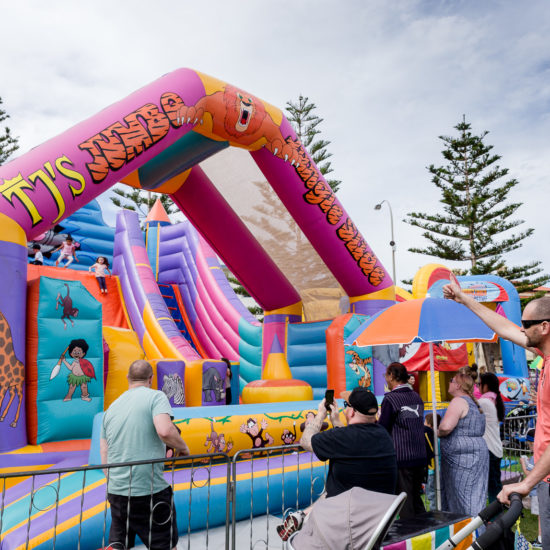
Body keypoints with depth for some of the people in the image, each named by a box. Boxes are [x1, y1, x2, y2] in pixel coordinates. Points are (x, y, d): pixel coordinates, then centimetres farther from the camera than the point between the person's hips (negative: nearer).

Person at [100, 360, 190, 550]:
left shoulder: (111, 408, 12)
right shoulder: (156, 396, -6)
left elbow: (105, 457, 13)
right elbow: (165, 431, -24)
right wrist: (182, 447, -6)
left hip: (116, 492, 6)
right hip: (150, 490, -5)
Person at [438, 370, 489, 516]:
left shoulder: (459, 401, -13)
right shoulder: (473, 403, 18)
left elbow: (446, 426, -27)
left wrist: (439, 432, -5)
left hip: (463, 457, -10)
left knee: (464, 503, -5)